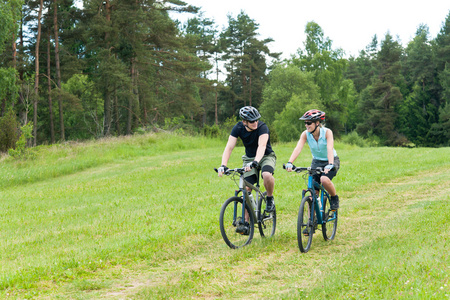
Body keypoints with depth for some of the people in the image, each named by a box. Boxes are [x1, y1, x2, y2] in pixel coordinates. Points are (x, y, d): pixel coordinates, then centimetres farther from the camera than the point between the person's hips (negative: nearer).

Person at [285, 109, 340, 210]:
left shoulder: (327, 132, -22)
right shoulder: (305, 134, -14)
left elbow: (330, 148, -36)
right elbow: (298, 148, -27)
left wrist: (330, 164, -52)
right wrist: (290, 163, -44)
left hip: (331, 160, -3)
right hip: (316, 162, 4)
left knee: (324, 179, -32)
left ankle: (334, 198, -4)